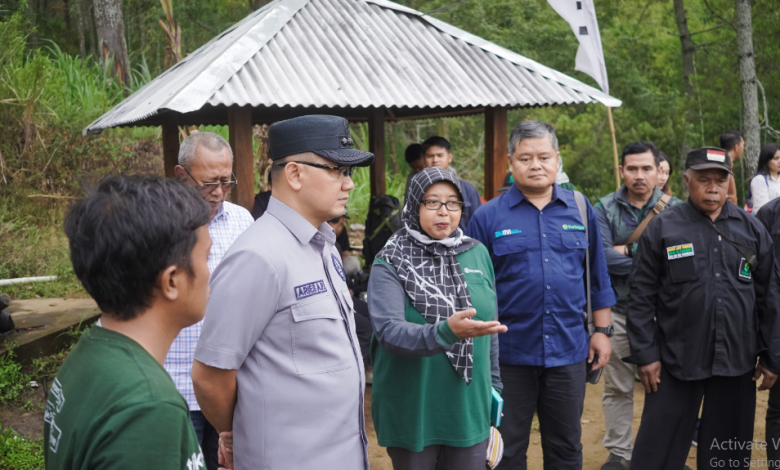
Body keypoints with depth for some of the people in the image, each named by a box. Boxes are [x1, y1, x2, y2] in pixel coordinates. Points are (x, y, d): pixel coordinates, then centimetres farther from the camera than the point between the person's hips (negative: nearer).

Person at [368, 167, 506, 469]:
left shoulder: (478, 254, 3)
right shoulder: (390, 264, -10)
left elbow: (489, 327, 12)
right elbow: (389, 331, -24)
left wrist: (494, 386, 14)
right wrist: (446, 332, -40)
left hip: (470, 408, 4)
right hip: (412, 415, -3)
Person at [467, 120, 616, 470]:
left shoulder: (580, 209, 4)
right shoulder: (488, 216, -4)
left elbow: (597, 277, 10)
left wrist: (602, 330, 8)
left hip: (568, 351, 2)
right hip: (508, 353, -2)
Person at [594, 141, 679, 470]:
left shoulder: (674, 209, -1)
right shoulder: (605, 209, -2)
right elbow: (601, 257, -16)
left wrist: (628, 252, -16)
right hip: (617, 310, 0)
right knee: (617, 388, 9)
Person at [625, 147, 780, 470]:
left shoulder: (752, 230, 6)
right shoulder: (662, 228, -2)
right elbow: (642, 297, -2)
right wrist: (645, 354, -6)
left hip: (737, 362, 3)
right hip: (676, 361, -2)